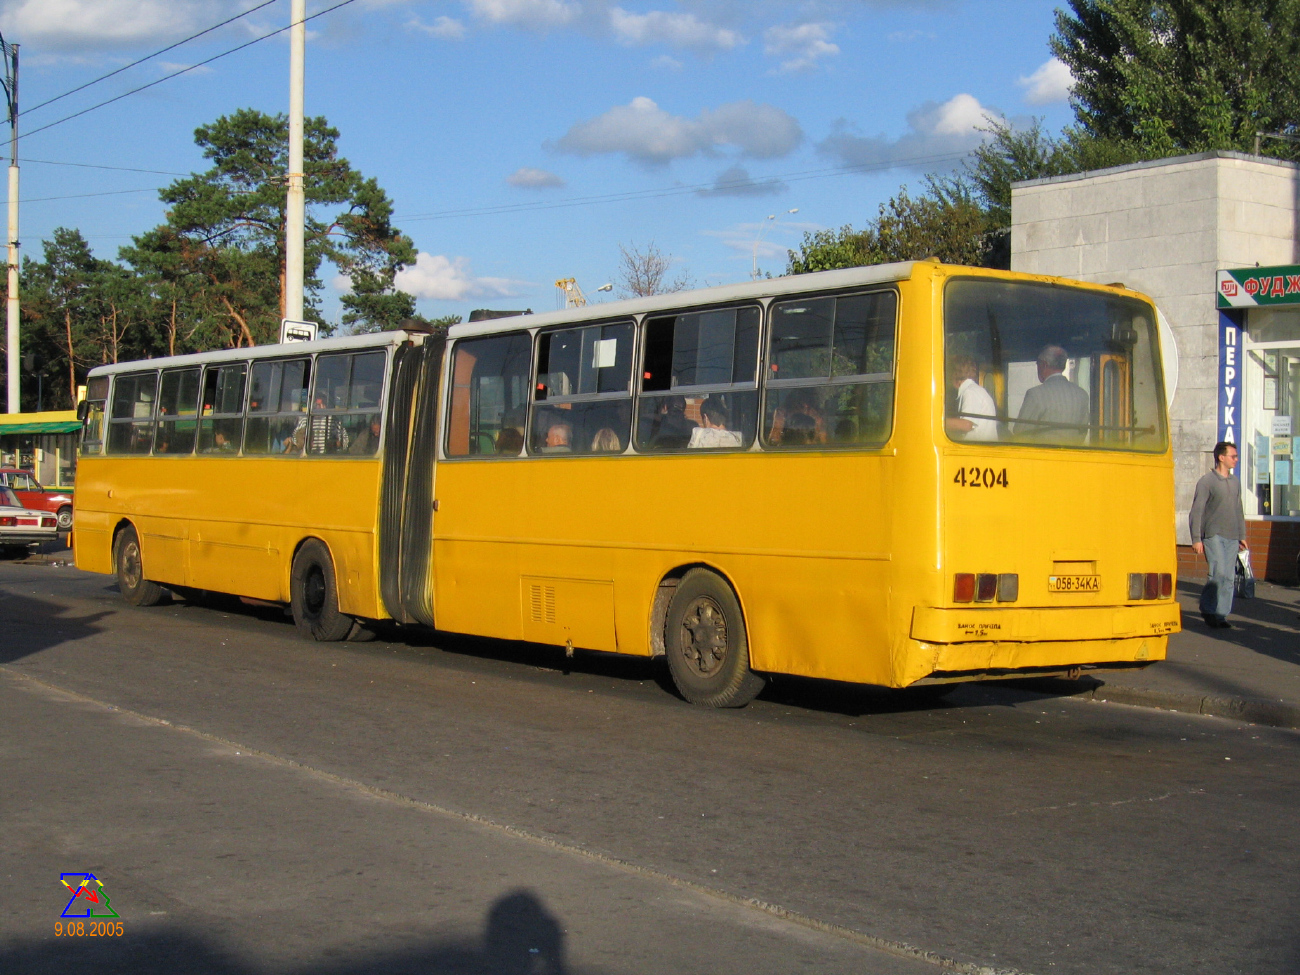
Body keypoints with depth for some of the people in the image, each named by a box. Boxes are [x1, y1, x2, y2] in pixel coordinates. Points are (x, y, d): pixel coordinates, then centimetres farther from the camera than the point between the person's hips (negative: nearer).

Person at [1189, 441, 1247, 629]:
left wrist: (1242, 535, 19)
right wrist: (1196, 539, -13)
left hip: (1232, 537, 6)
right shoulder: (1207, 481, -5)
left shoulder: (1235, 482, 15)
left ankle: (1221, 615, 9)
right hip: (1213, 535, -6)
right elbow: (1196, 512, -7)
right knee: (1219, 573, -17)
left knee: (1229, 577, 3)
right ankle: (1207, 608, 1)